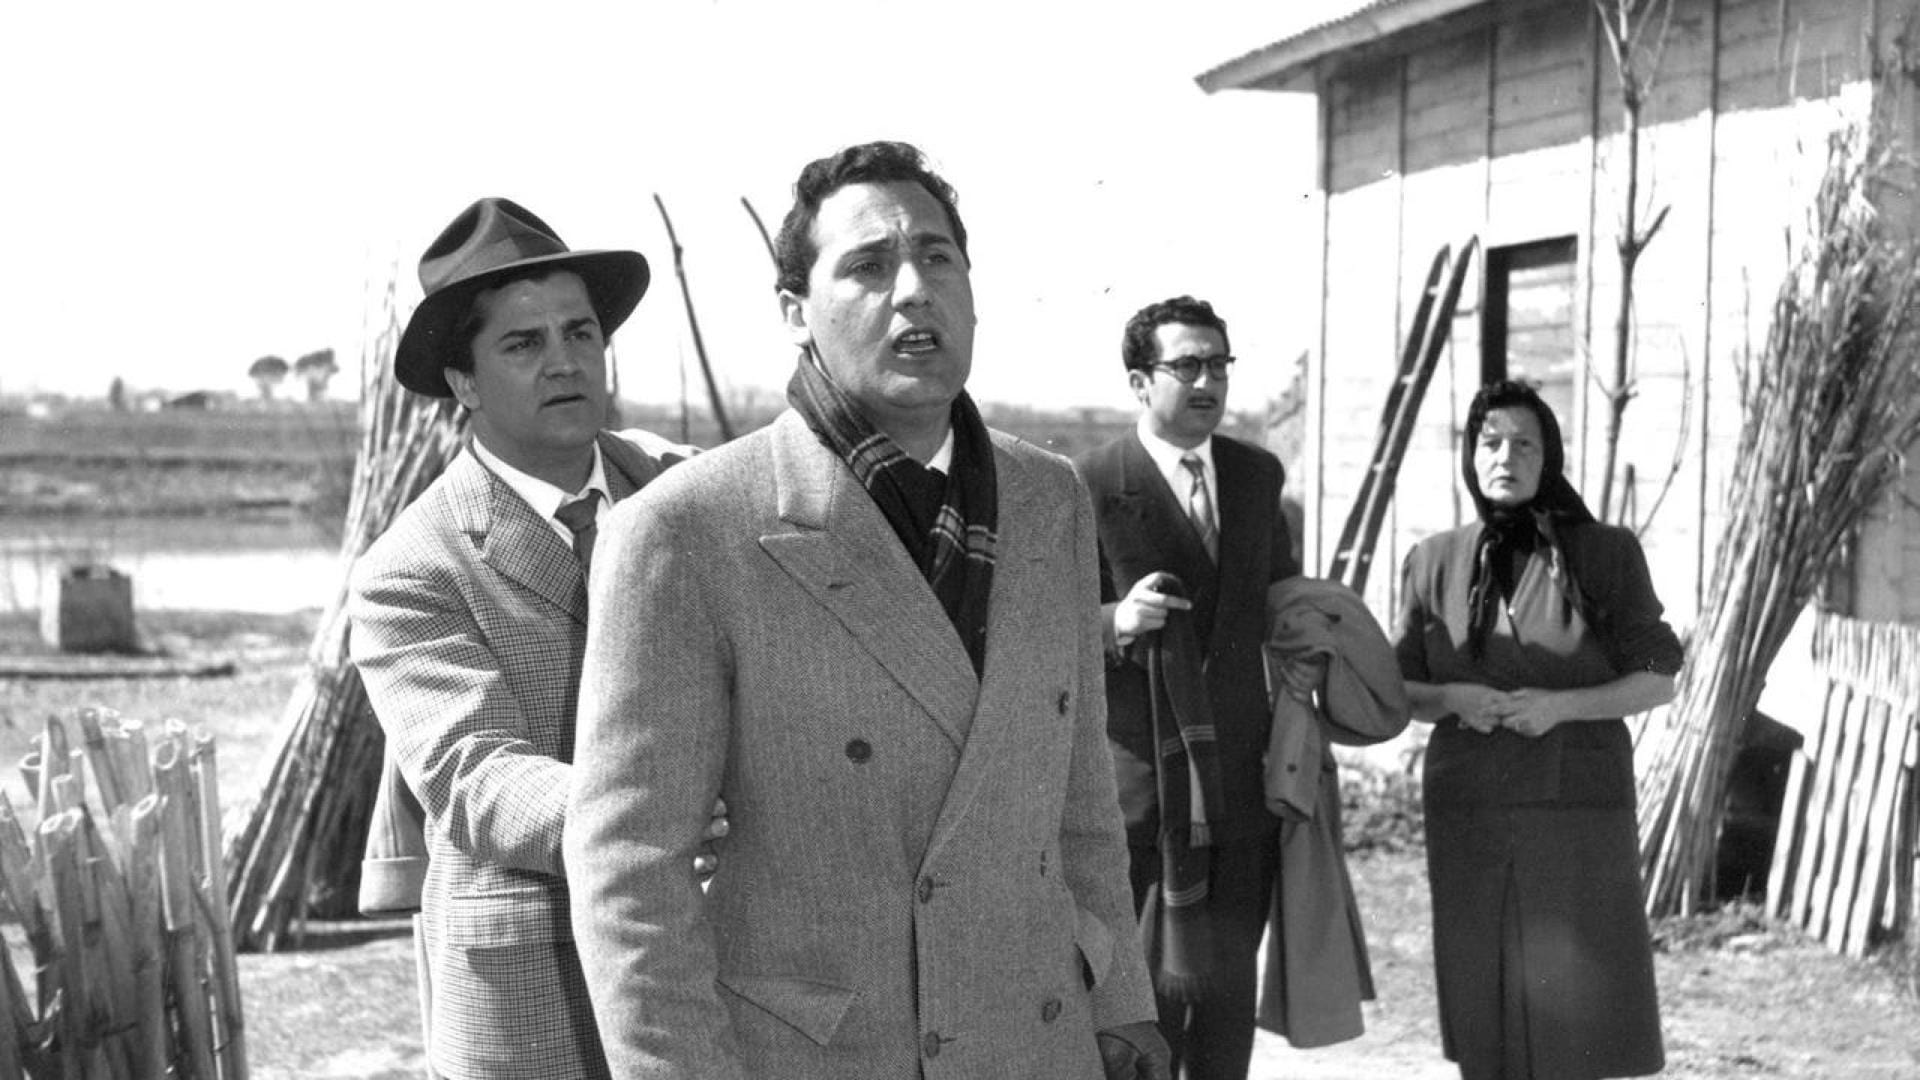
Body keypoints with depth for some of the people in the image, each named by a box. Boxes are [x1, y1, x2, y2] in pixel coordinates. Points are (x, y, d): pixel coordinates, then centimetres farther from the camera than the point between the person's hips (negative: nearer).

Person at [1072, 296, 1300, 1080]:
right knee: (1160, 979, 0)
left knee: (1230, 975, 12)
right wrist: (1115, 622, -27)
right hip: (1140, 772, -5)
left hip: (1242, 772, 5)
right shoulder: (1089, 484, -10)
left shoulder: (1258, 474, 9)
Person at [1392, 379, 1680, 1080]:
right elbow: (1399, 691, 12)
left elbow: (1658, 681, 2)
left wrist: (1561, 705, -14)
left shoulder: (1603, 554, 0)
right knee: (1483, 1018, 3)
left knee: (1578, 1000, -5)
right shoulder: (1434, 562, 7)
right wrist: (1453, 699, -10)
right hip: (1468, 814, 2)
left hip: (1577, 811, -2)